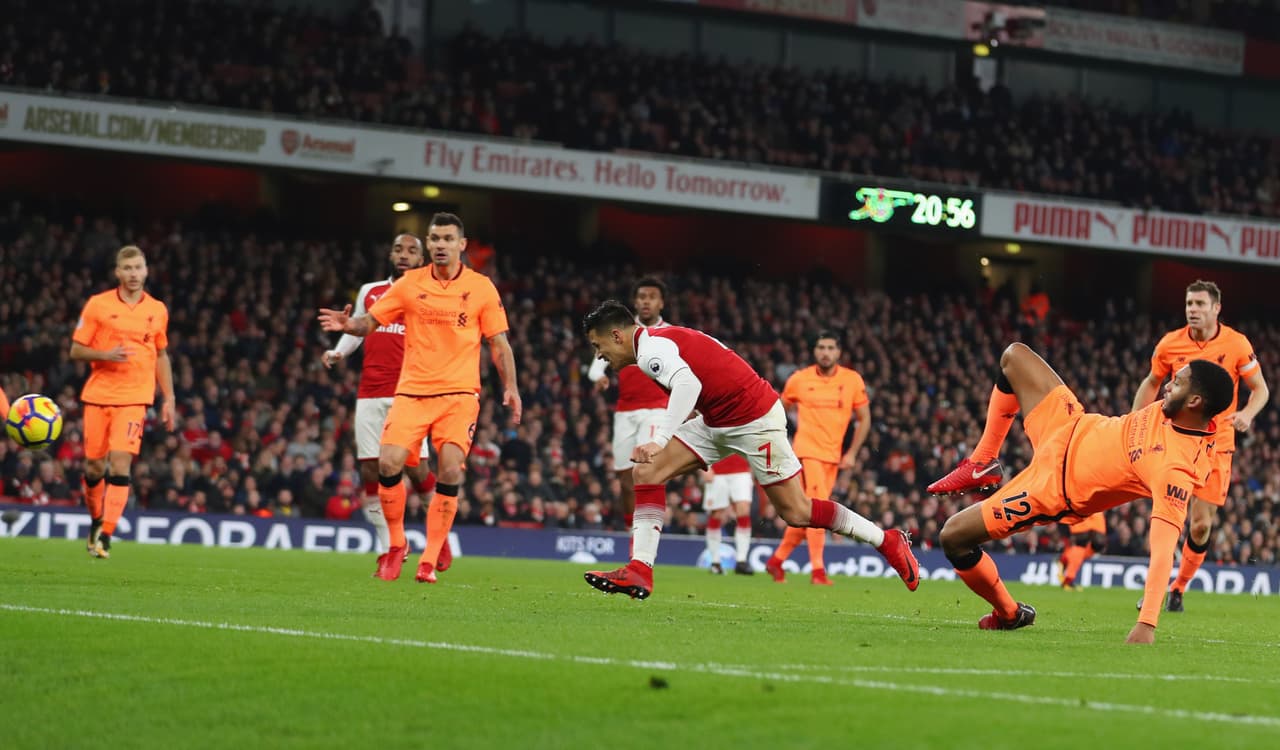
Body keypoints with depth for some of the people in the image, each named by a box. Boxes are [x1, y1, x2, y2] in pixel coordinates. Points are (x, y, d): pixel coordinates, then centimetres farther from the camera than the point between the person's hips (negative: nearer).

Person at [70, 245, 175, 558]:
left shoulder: (157, 310, 8)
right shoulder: (98, 305, 1)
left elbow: (161, 356, 19)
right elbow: (76, 350, 2)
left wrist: (168, 398, 13)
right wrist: (105, 354, -17)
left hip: (134, 398, 0)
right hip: (98, 394, 0)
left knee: (120, 462, -16)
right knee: (94, 466, 5)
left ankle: (105, 536, -17)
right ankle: (97, 521, 32)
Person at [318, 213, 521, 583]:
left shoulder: (481, 288, 4)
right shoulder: (410, 284, 6)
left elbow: (498, 343, 7)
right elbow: (370, 322, 8)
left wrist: (510, 387, -3)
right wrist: (348, 324, -14)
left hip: (459, 393, -1)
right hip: (412, 390, 1)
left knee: (450, 472, -13)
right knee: (389, 463, -14)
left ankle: (429, 560, -4)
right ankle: (396, 544, 7)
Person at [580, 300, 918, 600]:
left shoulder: (650, 348, -19)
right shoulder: (660, 340, 11)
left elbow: (688, 384, -39)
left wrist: (659, 440, -45)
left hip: (756, 419, -10)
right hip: (717, 422, 10)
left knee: (796, 512, -3)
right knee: (647, 471, -2)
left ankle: (888, 541, 12)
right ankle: (639, 572, -6)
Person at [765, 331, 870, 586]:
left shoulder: (853, 380, 2)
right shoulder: (799, 380, -1)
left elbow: (864, 419, 8)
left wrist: (852, 453, 1)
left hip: (833, 456, 4)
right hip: (807, 451, -4)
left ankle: (778, 560, 26)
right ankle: (817, 570, -17)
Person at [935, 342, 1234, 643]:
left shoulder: (1177, 467, -38)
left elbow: (1163, 547, -44)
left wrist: (1146, 624, -49)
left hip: (1057, 487, -8)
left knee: (952, 537, -8)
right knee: (1014, 355, 19)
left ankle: (1009, 615, 20)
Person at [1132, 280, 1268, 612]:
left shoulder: (1236, 344, -7)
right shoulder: (1170, 344, -3)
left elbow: (1260, 388, 1)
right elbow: (1152, 383, 13)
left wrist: (1247, 414, -19)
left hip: (1217, 444, -1)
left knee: (1201, 525, -3)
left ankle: (1178, 588, 17)